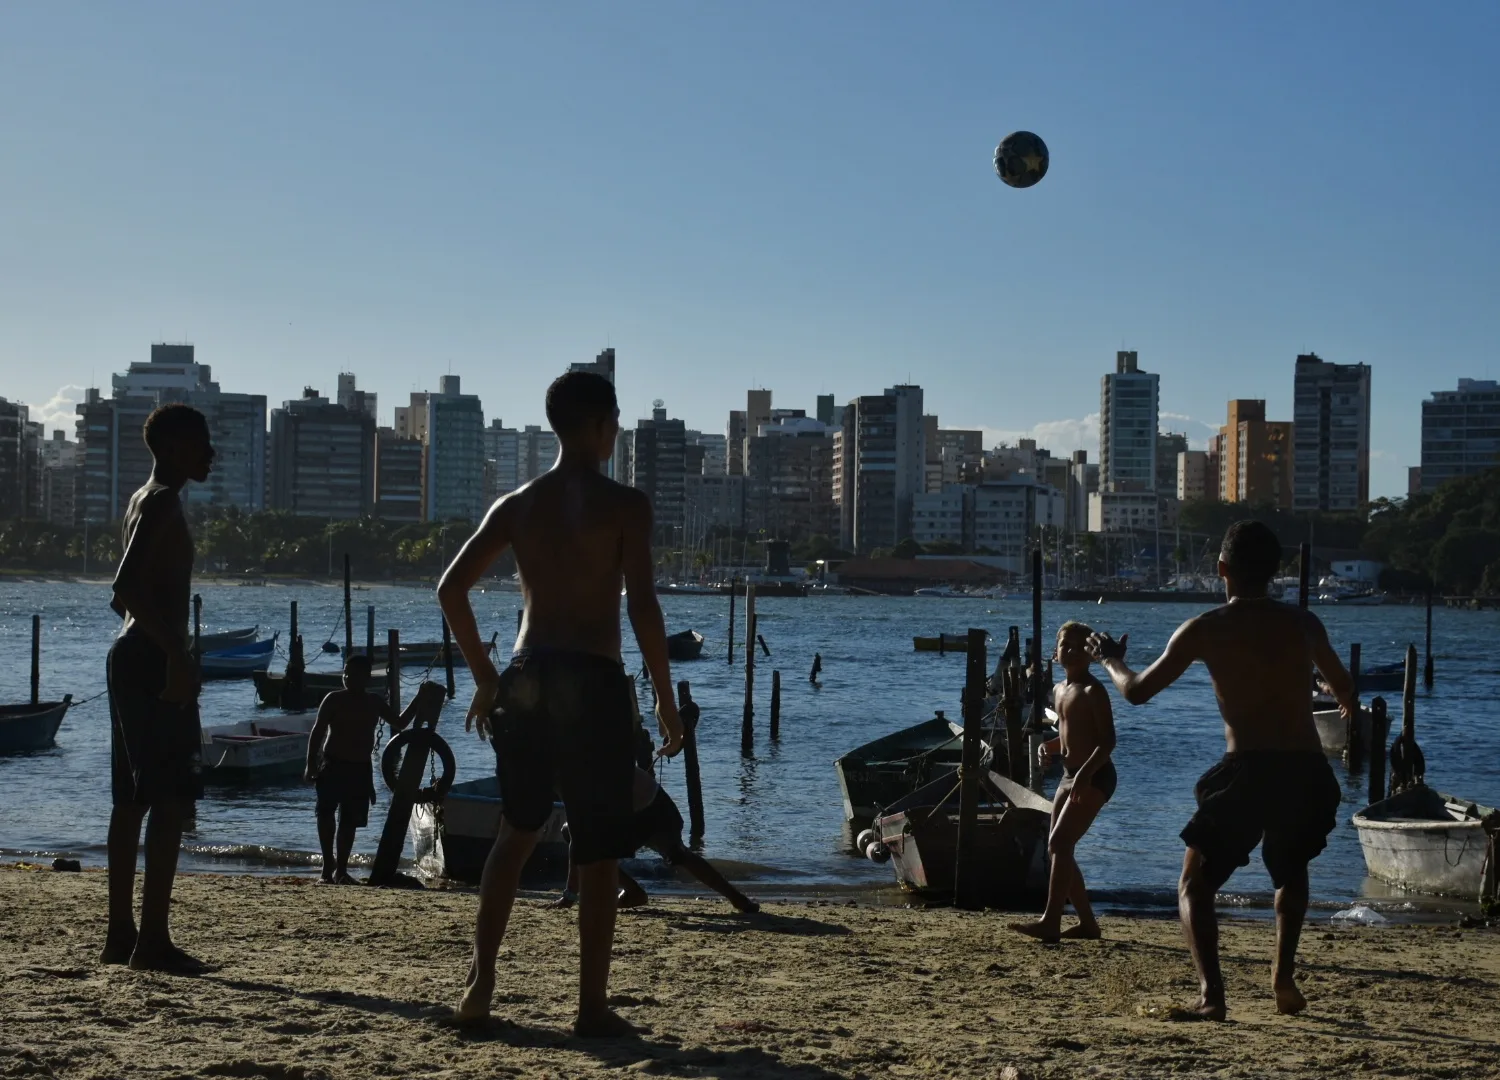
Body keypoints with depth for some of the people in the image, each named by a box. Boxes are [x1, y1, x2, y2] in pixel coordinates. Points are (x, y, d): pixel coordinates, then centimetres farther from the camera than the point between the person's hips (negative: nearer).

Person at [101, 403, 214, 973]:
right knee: (171, 801, -11)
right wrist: (176, 654, -24)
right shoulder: (162, 501, -12)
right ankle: (153, 940, -13)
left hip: (129, 656, 10)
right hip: (154, 661, -10)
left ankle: (120, 935, 15)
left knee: (133, 798, 11)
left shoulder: (143, 500, 19)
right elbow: (127, 586, -25)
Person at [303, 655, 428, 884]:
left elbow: (399, 723, 18)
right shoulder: (334, 700, -4)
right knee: (326, 815, -11)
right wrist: (311, 764, -11)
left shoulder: (375, 704, 8)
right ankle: (329, 866, -4)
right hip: (332, 766, -3)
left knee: (349, 821, 5)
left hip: (360, 769, 3)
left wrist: (419, 698, 13)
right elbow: (317, 732, -4)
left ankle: (340, 870, 12)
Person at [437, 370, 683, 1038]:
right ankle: (592, 1007, 6)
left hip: (525, 680, 5)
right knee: (599, 852, 3)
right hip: (594, 683, -5)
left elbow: (451, 590, 6)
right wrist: (666, 701, -5)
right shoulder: (625, 505, -6)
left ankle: (481, 982, 17)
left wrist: (484, 675, 16)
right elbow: (642, 607, -12)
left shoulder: (516, 506, 8)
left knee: (516, 831, 21)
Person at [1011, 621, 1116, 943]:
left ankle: (1050, 922, -21)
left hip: (1094, 777, -9)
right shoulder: (1059, 691, 14)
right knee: (1057, 848, 9)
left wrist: (1086, 772, -31)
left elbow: (1108, 740, -19)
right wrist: (1048, 747, 4)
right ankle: (1087, 922, 17)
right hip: (1069, 776, 9)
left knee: (1060, 843, -18)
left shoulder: (1093, 691, -12)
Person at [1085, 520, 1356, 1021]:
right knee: (1290, 871, 32)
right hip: (1307, 772, 4)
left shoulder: (1205, 629, 0)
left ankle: (1211, 995, -10)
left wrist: (1111, 660, 28)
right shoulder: (1303, 623, 11)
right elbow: (1343, 687, 30)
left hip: (1248, 772, -4)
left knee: (1195, 887, 8)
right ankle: (1284, 976, 18)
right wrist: (1348, 707, 55)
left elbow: (1137, 692, 6)